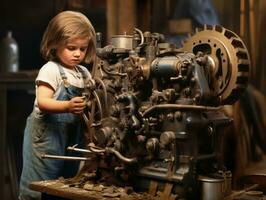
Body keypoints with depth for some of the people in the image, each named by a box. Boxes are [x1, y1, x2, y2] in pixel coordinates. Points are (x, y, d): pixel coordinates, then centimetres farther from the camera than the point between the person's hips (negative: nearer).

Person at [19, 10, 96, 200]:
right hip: (47, 134, -7)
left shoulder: (84, 73, 10)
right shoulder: (50, 69, -11)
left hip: (72, 135, 7)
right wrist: (67, 106, -39)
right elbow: (42, 102, -22)